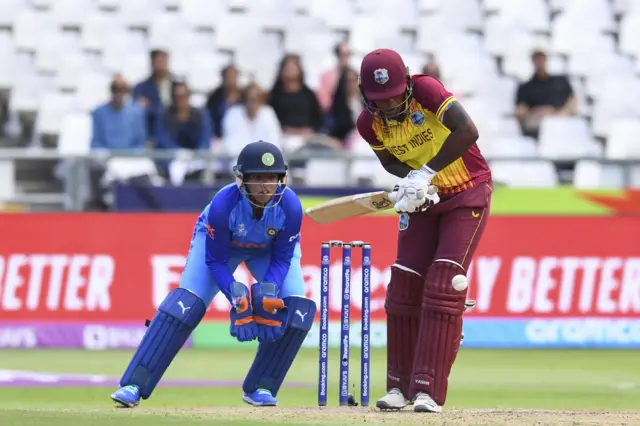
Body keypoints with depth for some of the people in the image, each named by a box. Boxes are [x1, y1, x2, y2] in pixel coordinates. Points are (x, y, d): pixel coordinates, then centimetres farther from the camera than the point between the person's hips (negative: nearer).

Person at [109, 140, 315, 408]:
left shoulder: (290, 206, -34)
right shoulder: (223, 205, -39)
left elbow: (282, 258, -20)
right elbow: (215, 260, -26)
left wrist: (269, 291, -37)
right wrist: (235, 294, -41)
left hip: (271, 250, 2)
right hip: (220, 243, -2)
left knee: (297, 309, -19)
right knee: (186, 305, -20)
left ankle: (260, 387, -3)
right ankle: (134, 386, -21)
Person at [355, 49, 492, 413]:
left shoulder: (425, 89, -26)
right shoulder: (370, 123, -10)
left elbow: (467, 132, -38)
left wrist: (426, 172, -36)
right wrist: (408, 179, -14)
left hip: (467, 195, -5)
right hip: (424, 200, 5)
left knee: (443, 286, -15)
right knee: (404, 287, 0)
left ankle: (429, 390, -15)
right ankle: (401, 386, 14)